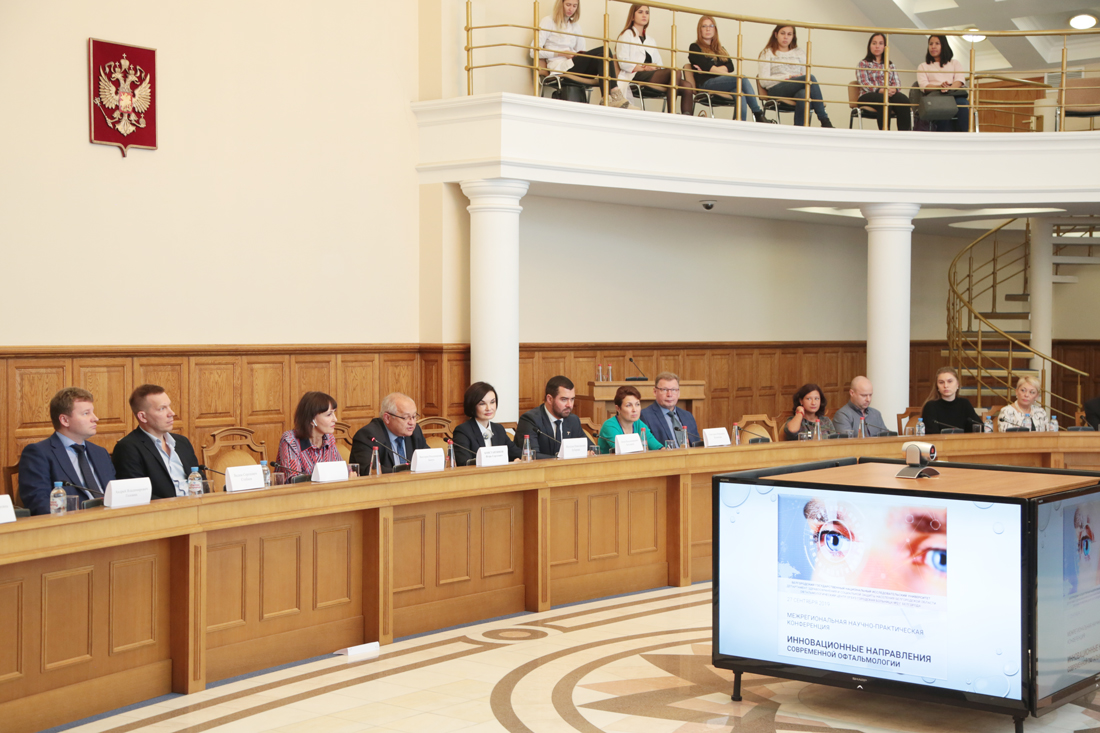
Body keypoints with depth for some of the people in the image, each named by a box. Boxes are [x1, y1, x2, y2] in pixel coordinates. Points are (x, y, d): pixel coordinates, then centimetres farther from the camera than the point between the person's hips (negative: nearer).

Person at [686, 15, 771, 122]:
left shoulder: (720, 49, 30)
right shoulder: (695, 48, 14)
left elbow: (730, 66, 12)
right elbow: (705, 66, -3)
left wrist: (713, 69, -7)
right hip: (706, 84, -5)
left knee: (740, 93, -32)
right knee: (742, 78, -28)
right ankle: (758, 115, -32)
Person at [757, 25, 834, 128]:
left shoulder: (800, 53, 26)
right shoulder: (768, 53, 14)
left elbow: (805, 74, 16)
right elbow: (763, 81, 1)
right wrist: (788, 77, -6)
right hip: (777, 91, -3)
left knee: (802, 94, -39)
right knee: (810, 78, -31)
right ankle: (824, 120, -34)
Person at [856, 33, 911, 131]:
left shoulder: (890, 65, 27)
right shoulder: (863, 64, 15)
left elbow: (897, 82, 13)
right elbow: (864, 83, -2)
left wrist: (893, 89, -13)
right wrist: (880, 90, -20)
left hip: (890, 94, 3)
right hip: (868, 96, -3)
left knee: (903, 99, -32)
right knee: (883, 100, -39)